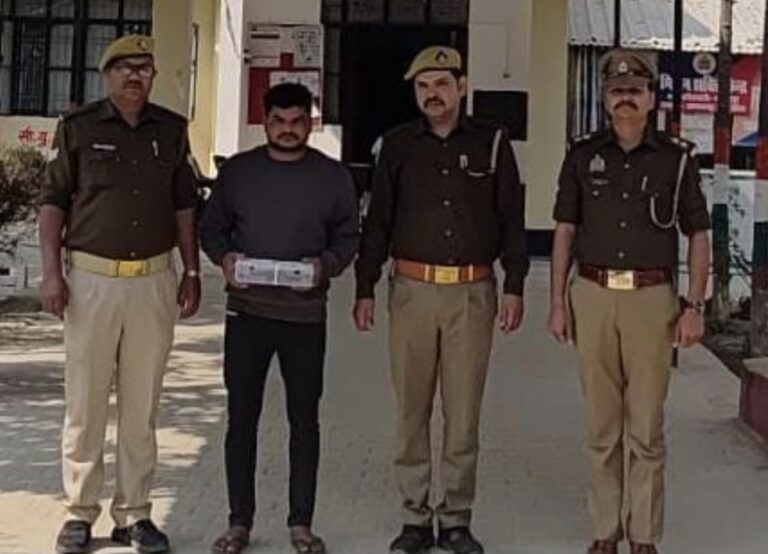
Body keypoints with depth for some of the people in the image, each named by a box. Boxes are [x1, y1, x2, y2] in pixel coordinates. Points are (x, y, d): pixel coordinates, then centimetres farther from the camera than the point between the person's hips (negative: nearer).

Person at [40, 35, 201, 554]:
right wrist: (51, 271, -6)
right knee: (85, 401, 3)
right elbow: (54, 201, 1)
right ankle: (81, 512, 13)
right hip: (91, 278, -2)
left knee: (143, 404, 7)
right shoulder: (79, 127, 1)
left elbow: (185, 204, 13)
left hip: (155, 281, 2)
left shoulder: (171, 129, 8)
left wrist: (192, 271, 9)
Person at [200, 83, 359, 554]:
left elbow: (349, 237, 6)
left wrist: (326, 265, -13)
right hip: (247, 311, 1)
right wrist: (224, 256, -10)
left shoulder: (334, 177, 4)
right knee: (242, 417, 4)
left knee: (304, 418, 6)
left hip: (306, 315, 0)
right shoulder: (237, 170, 6)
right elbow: (212, 227, 11)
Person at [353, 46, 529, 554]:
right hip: (412, 289, 1)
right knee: (412, 410, 4)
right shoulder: (398, 146, 8)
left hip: (473, 293, -1)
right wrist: (365, 289, 7)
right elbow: (377, 221, 11)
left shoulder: (492, 143, 5)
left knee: (464, 411, 3)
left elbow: (512, 220, 7)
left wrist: (515, 287, 0)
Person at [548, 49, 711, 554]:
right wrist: (558, 302, 3)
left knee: (647, 426, 2)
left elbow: (698, 236, 3)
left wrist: (695, 306, -4)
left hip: (652, 299, -2)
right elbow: (565, 232, 8)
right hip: (593, 297, 2)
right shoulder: (583, 156, 5)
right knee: (602, 423, 8)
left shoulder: (677, 159, 1)